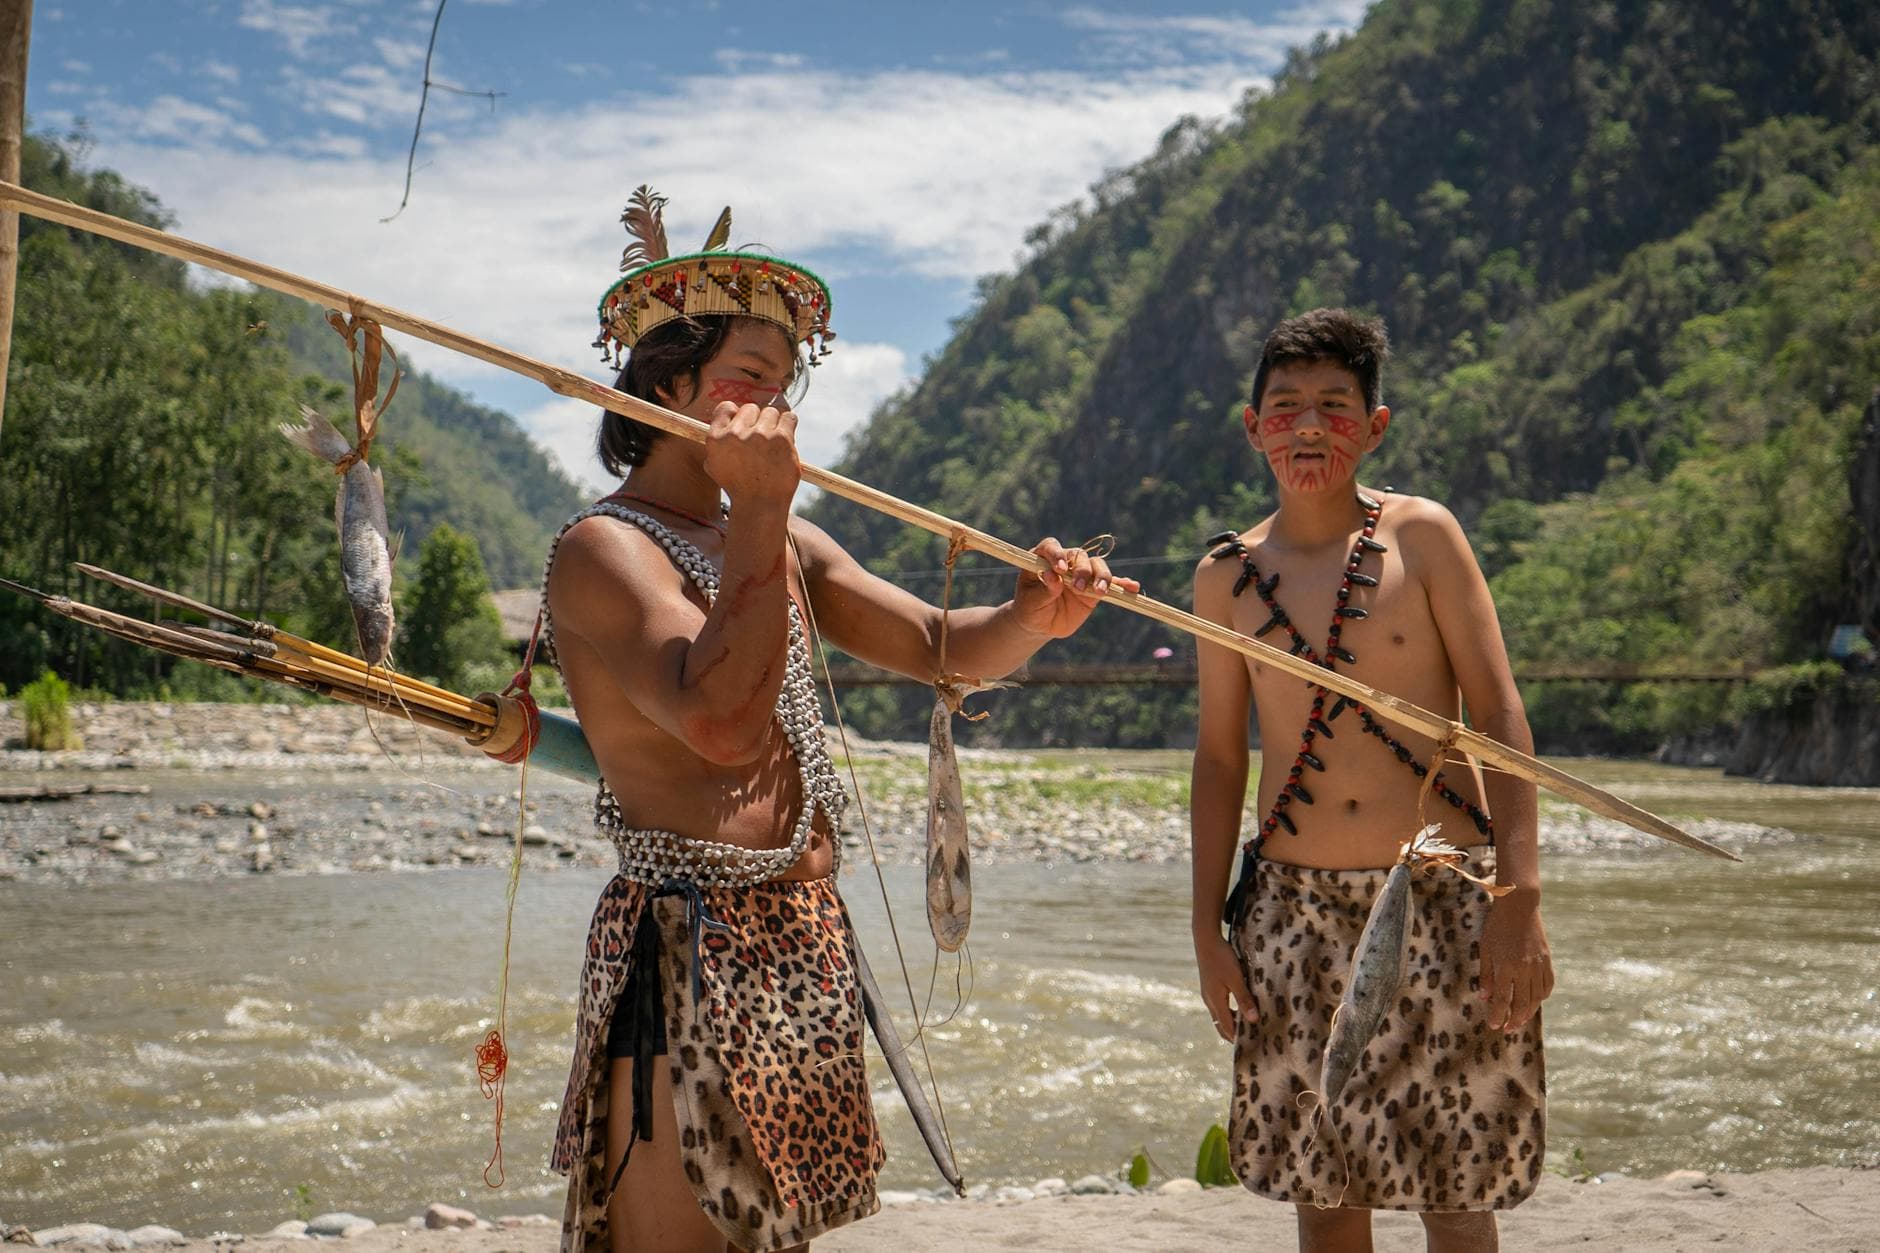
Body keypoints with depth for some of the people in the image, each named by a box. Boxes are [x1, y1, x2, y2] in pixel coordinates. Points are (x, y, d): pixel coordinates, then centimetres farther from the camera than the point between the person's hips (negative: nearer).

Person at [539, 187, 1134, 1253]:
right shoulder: (603, 549, -11)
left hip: (807, 951, 8)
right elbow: (724, 722, -26)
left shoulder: (787, 547, 14)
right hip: (691, 956, -8)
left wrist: (1032, 619, -10)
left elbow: (943, 647, 12)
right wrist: (759, 510, -23)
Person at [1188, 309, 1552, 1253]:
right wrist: (1207, 929, 6)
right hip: (1296, 908, 3)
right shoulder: (1228, 576, 5)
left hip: (1442, 898, -2)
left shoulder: (1420, 536, -2)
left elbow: (1499, 714, -5)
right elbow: (1219, 757, 10)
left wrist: (1518, 899, -13)